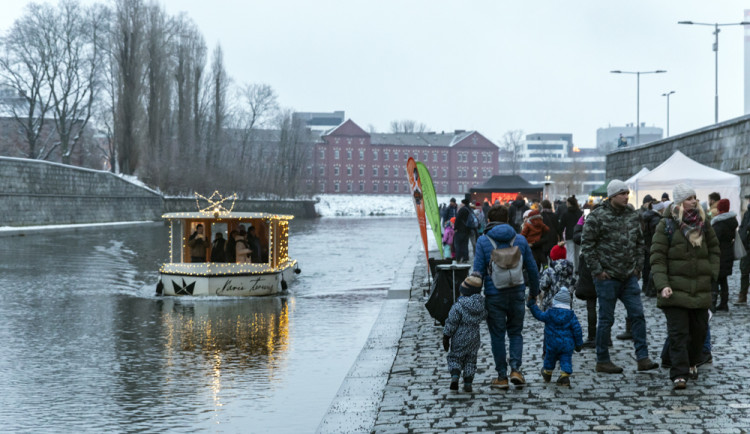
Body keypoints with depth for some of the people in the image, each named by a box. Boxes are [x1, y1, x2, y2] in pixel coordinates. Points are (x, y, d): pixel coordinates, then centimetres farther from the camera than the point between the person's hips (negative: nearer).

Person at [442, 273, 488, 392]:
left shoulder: (458, 306, -19)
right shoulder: (482, 304, -5)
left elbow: (451, 323, -15)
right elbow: (484, 316, 14)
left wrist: (446, 337, -6)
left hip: (459, 339, -4)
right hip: (474, 338, 4)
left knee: (455, 358, 11)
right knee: (470, 360, 14)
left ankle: (454, 377, -10)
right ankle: (468, 384, 11)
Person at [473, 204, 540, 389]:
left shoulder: (483, 241, -4)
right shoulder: (520, 240, 4)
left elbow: (478, 271, -8)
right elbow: (532, 268, 9)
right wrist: (534, 291, 22)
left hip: (494, 295, -2)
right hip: (517, 293, 2)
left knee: (497, 335, 6)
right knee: (516, 332, 15)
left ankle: (502, 376, 9)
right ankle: (515, 369, 0)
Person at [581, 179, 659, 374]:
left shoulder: (632, 216, 9)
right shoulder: (597, 217, -9)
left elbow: (639, 243, 18)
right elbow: (587, 245, -10)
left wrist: (638, 267, 10)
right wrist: (597, 271, -12)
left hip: (629, 277, 6)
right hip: (607, 277, -6)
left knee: (638, 316, 1)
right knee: (606, 319, 2)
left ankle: (643, 358, 5)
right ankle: (602, 361, 11)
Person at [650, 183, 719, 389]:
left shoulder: (702, 223, 9)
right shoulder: (667, 225, -6)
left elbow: (714, 248, 21)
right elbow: (657, 258, -9)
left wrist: (713, 271, 7)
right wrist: (662, 285, -19)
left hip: (701, 289, 5)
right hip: (675, 289, -5)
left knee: (699, 329, 12)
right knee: (678, 332, -9)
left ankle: (692, 363, 34)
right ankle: (679, 374, -9)